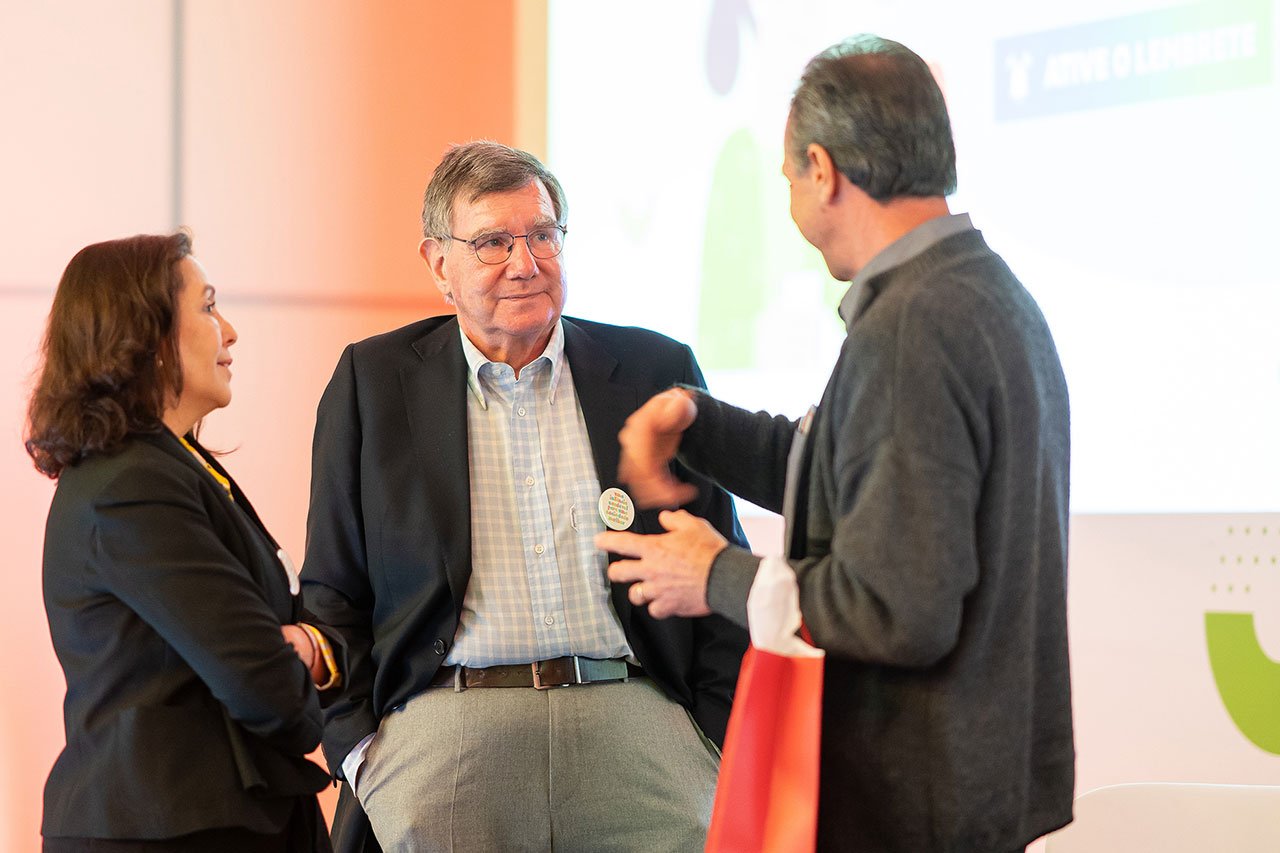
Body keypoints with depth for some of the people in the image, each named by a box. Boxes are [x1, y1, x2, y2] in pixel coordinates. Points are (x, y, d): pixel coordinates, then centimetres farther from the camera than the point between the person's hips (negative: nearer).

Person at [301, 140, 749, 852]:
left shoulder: (657, 372, 12)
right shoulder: (372, 381, 10)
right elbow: (335, 592, 11)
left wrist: (718, 741, 3)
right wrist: (358, 746, -1)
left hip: (633, 719, 1)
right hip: (446, 730, -1)